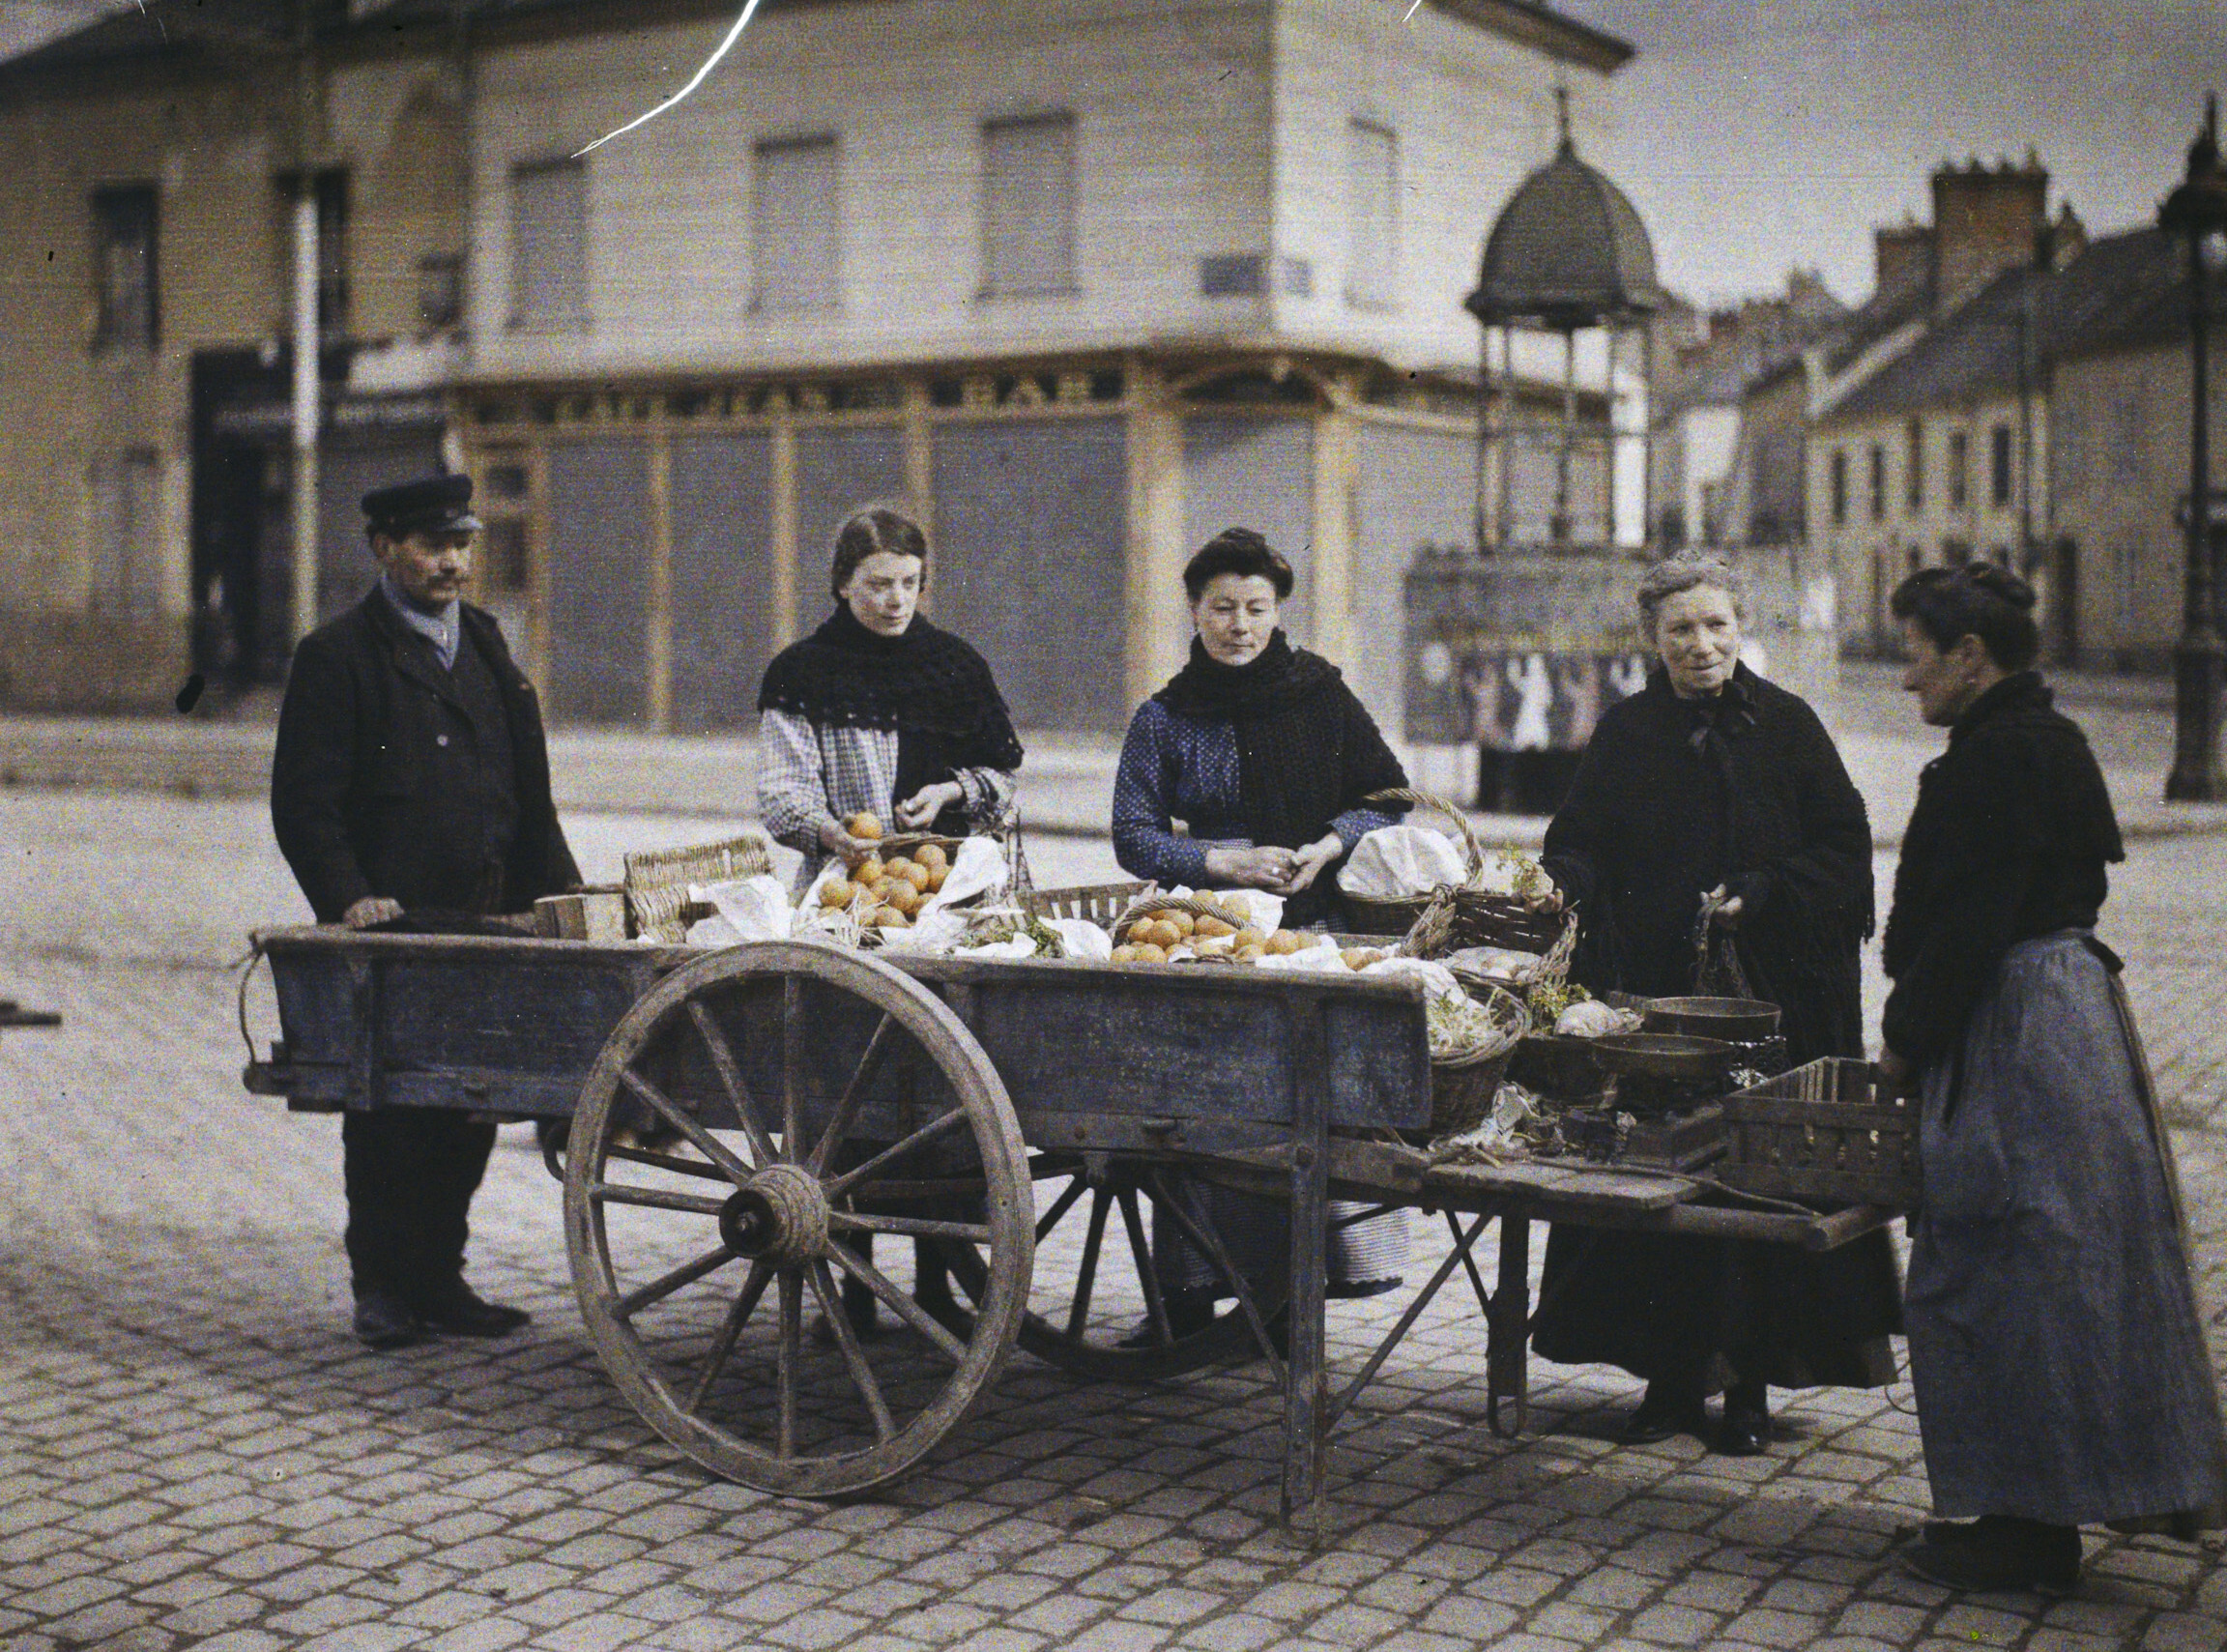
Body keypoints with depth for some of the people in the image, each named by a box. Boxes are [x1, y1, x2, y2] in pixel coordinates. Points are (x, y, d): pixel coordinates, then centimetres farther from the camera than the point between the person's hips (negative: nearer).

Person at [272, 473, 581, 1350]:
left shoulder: (482, 641, 16)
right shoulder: (338, 655, -3)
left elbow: (526, 789, 20)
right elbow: (302, 803, -7)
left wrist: (556, 887, 11)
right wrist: (349, 897, -19)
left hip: (487, 922, 5)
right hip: (390, 926, -5)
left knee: (468, 1110, 7)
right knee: (386, 1114, 2)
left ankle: (438, 1278, 18)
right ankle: (381, 1286, 13)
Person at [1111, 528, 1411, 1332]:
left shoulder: (1320, 695, 9)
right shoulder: (1165, 719, 8)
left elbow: (1389, 794, 13)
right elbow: (1135, 837, 4)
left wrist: (1331, 845, -5)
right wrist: (1222, 861, -11)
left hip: (1316, 932, 0)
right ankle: (1190, 1294, 2)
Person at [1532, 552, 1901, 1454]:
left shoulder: (1785, 724, 3)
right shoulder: (1625, 733, 7)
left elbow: (1843, 846, 2)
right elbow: (1578, 845, 1)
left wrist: (1761, 897, -12)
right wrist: (1558, 890, -20)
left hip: (1773, 996, -1)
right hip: (1653, 995, 1)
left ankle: (1750, 1382, 9)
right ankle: (1672, 1373, 13)